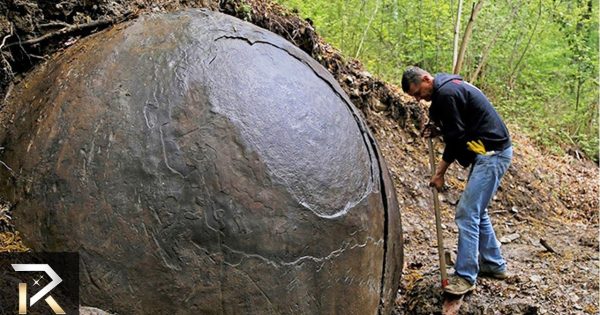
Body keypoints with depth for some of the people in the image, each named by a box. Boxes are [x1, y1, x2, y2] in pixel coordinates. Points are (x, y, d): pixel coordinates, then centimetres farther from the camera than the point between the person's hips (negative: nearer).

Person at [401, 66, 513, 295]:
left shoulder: (446, 93, -18)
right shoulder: (448, 86, 13)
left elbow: (456, 137, -17)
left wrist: (440, 172, -8)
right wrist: (435, 125, 4)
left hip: (491, 154, -11)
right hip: (491, 152, 11)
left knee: (467, 213, -9)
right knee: (477, 211, 17)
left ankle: (465, 276, -4)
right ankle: (494, 264, 28)